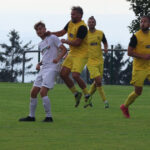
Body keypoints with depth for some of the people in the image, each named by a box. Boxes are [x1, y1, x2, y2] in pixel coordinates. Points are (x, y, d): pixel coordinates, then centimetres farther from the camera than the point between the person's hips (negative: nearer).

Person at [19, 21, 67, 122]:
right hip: (43, 69, 8)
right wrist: (39, 64, 12)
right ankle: (31, 116, 16)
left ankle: (49, 117, -13)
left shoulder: (52, 38, -1)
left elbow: (64, 49, -6)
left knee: (43, 92, -20)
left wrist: (58, 58, -24)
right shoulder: (40, 44, 21)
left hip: (51, 68, -8)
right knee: (33, 92, 6)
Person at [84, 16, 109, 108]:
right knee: (98, 81, -15)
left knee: (97, 82, 10)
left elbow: (105, 42, 19)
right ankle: (105, 101, -7)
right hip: (90, 61, -4)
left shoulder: (100, 33, 2)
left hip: (100, 60, 4)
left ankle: (88, 98, 30)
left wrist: (106, 48, -3)